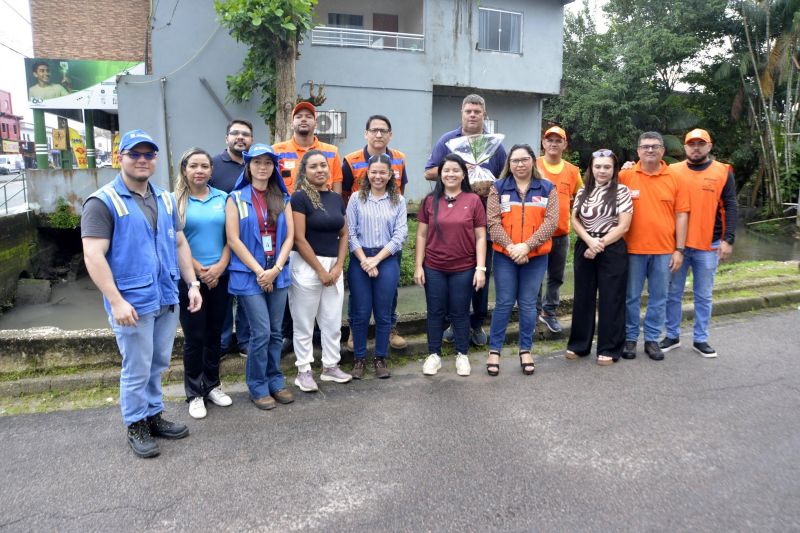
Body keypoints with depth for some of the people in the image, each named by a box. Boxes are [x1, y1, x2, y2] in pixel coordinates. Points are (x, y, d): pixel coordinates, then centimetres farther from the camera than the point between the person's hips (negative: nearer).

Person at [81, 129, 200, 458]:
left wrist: (192, 284, 9)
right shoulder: (103, 202, -9)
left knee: (158, 364, 17)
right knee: (137, 369, 4)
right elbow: (93, 255, -15)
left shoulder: (165, 200, 12)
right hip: (133, 302, -6)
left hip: (168, 299, 6)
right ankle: (136, 426, 22)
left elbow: (180, 244, 17)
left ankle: (153, 415, 32)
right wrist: (116, 301, -21)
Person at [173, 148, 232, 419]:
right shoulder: (176, 200, -3)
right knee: (194, 337, 3)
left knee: (214, 334, 12)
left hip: (220, 277, 3)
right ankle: (194, 393, 18)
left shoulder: (222, 198, 6)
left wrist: (220, 267, -8)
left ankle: (212, 385, 27)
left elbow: (230, 236, 5)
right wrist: (198, 269, -12)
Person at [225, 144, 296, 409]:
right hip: (249, 274, -4)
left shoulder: (282, 198, 10)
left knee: (276, 332, 9)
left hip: (278, 274, 4)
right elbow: (234, 239, -7)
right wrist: (259, 271, -11)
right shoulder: (236, 198, -1)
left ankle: (275, 381, 24)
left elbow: (289, 236, 4)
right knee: (261, 333, -5)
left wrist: (276, 269, -8)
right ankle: (258, 387, 12)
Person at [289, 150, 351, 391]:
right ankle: (303, 371, 18)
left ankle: (330, 366, 27)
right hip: (306, 267, -6)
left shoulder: (337, 198, 10)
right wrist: (320, 270, -13)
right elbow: (299, 238, -14)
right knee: (304, 323, 4)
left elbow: (343, 234, 11)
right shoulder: (300, 197, -8)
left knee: (333, 322, 12)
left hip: (334, 266, 6)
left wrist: (338, 266, -2)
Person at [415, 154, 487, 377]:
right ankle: (434, 355, 24)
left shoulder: (473, 200, -2)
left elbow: (480, 237, -2)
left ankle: (462, 355, 26)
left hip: (464, 269, -1)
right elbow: (421, 235, 4)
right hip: (433, 268, 1)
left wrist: (480, 268, -6)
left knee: (460, 312, 10)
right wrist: (418, 266, 0)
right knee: (435, 312, 10)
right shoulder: (430, 201, 1)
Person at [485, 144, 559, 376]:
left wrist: (526, 246, -16)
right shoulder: (498, 188, 3)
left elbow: (551, 222, -6)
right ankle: (494, 350, 15)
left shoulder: (547, 189, 4)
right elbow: (493, 222, -6)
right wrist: (510, 247, -17)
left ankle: (525, 350, 21)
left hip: (536, 257, 1)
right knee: (504, 304, 3)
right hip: (505, 255, 0)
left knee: (528, 305, 8)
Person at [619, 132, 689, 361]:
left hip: (664, 250, 2)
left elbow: (681, 215, 4)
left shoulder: (674, 179, 4)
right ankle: (629, 338, 19)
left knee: (659, 298, 9)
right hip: (633, 248, -1)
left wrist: (679, 249, 0)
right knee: (631, 297, 7)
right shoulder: (625, 176, 1)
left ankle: (652, 339, 21)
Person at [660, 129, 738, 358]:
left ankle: (700, 340, 19)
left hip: (709, 246, 0)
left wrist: (728, 239, -7)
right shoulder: (673, 171, 4)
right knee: (673, 293, 7)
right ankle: (672, 335, 20)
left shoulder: (723, 172, 3)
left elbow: (730, 207, 0)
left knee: (703, 296, 8)